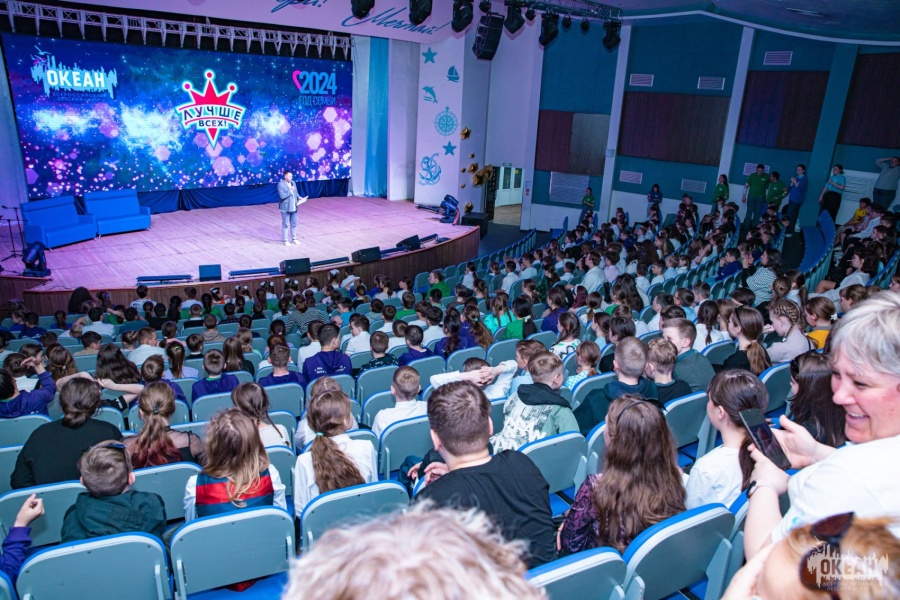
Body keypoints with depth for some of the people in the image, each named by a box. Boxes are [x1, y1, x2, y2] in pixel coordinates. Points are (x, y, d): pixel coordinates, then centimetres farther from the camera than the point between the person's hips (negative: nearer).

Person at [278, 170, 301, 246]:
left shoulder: (293, 183, 8)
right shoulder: (281, 184, -14)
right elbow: (282, 196, -22)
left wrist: (299, 197, -1)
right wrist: (290, 191, -20)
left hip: (294, 207, 7)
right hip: (285, 208, -6)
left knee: (294, 224, 14)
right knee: (285, 225, 3)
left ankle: (294, 239, 26)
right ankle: (285, 240, 12)